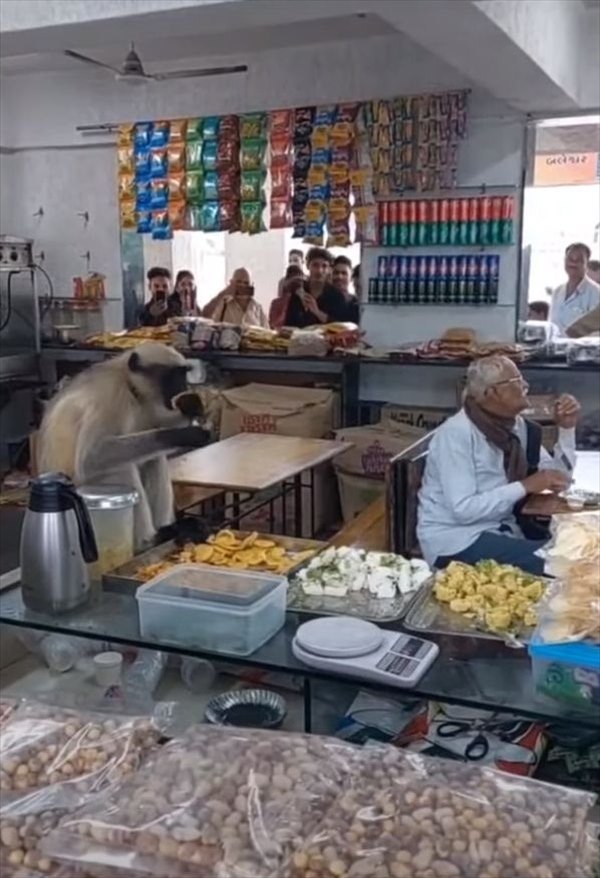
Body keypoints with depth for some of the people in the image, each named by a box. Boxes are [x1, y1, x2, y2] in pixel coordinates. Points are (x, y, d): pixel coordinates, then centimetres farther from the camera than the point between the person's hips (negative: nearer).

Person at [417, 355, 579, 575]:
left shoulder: (516, 426, 5)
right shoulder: (456, 433, -19)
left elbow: (558, 476, 7)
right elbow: (463, 509, -25)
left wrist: (567, 428, -4)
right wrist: (525, 486, -23)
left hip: (501, 528, 8)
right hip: (455, 540, -8)